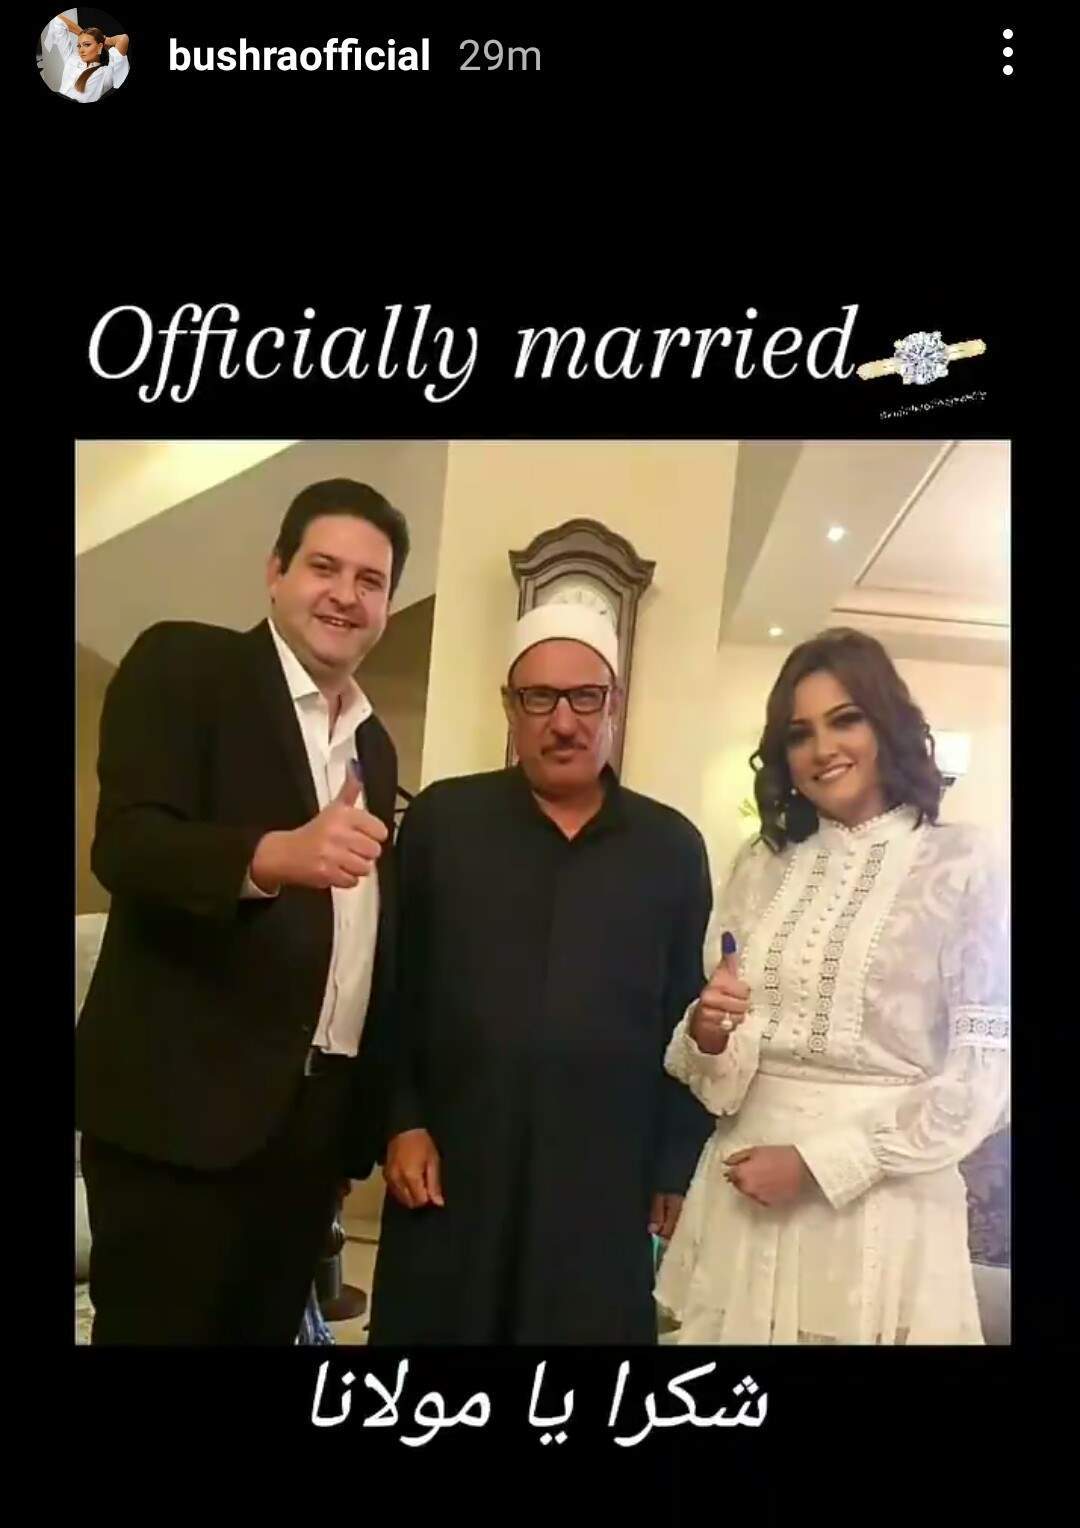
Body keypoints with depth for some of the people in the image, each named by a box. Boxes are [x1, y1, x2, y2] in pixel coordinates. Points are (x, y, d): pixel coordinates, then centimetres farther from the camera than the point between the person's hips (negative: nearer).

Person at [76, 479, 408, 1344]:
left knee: (267, 1330, 15)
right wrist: (274, 855, -35)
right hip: (184, 1103, -5)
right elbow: (125, 842, -16)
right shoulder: (185, 664, -3)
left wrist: (376, 1110, 12)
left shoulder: (375, 744, 14)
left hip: (319, 1116, 6)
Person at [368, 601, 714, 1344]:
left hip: (606, 1189, 1)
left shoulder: (672, 846, 2)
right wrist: (401, 1121, -1)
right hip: (450, 1176, 0)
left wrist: (677, 1168, 5)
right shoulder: (440, 819, 0)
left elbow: (687, 1017, 5)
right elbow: (392, 986, 3)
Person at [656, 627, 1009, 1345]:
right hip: (747, 1192, 4)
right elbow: (719, 1073, 8)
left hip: (880, 1204, -4)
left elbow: (983, 1075, -11)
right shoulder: (763, 862, 5)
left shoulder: (961, 863, -9)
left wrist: (819, 1162, -14)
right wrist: (708, 1035, -14)